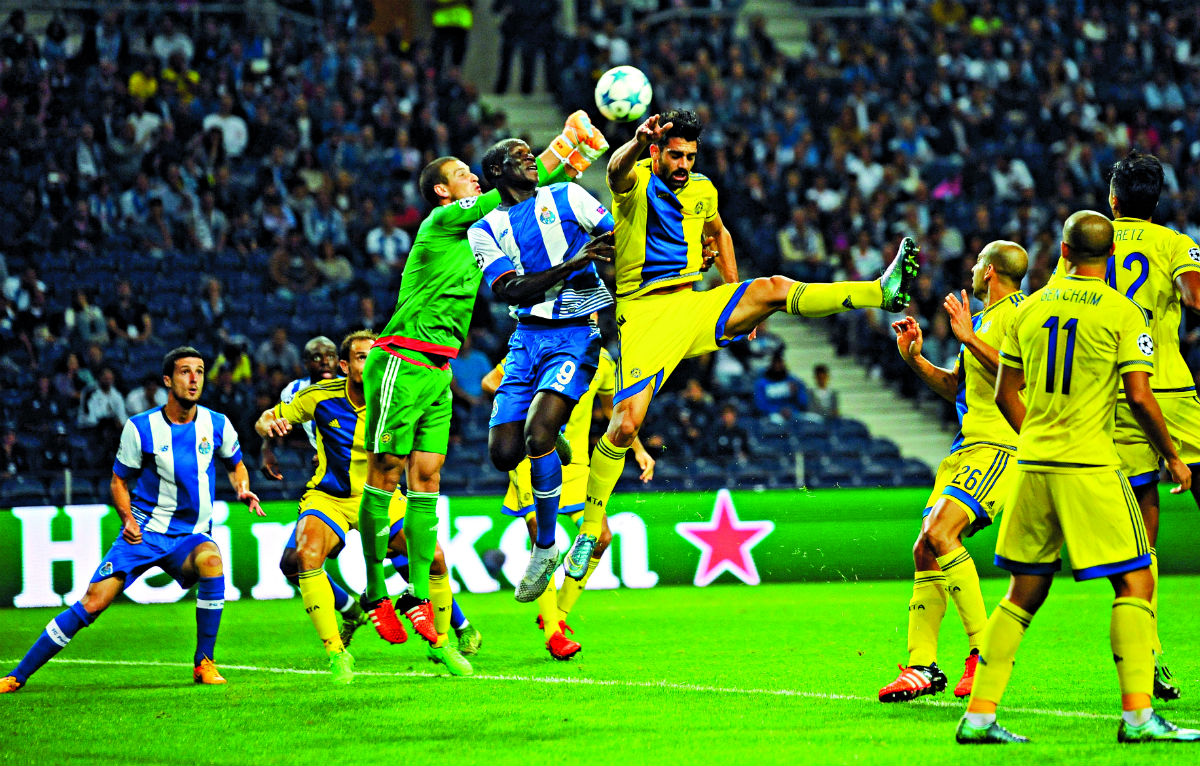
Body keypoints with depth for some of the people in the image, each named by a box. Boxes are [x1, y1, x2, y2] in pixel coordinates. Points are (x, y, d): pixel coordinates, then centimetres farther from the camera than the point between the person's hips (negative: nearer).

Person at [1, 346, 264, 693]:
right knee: (93, 601, -13)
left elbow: (235, 464, 18)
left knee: (211, 561, -35)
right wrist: (127, 517, -13)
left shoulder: (218, 425, -2)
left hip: (191, 535, 1)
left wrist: (243, 488, -4)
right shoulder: (140, 428, -6)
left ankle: (203, 664, -21)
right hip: (144, 531, -1)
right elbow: (120, 480, 5)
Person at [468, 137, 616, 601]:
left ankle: (545, 547, -8)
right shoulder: (486, 230, 7)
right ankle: (556, 448, 32)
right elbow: (510, 290, -8)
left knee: (538, 435, -22)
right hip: (526, 338, 3)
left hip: (575, 336, -3)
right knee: (504, 453, -4)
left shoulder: (566, 198, 6)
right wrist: (572, 263, -18)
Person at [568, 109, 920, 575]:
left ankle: (883, 291, -25)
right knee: (626, 423, -17)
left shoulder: (702, 190, 13)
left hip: (695, 307, 4)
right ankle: (588, 531, -7)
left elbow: (719, 235, 33)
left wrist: (739, 304, 28)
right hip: (645, 312, -4)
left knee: (773, 289, -18)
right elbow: (617, 169, -31)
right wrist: (637, 143, -55)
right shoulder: (636, 180, -5)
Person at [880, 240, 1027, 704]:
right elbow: (956, 388, 30)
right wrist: (915, 360, 16)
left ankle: (985, 648, -20)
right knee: (925, 550, 2)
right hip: (969, 446, 10)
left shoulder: (1019, 312, -5)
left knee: (939, 531, -24)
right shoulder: (985, 317, 24)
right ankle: (922, 666, 4)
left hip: (1001, 445, -10)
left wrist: (971, 339, -19)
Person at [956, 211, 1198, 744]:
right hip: (1090, 466, -5)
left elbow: (1006, 395, 14)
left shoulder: (1029, 309, 10)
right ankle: (1137, 715, -10)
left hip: (1033, 464, 5)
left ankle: (979, 716, 8)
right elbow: (1139, 398, -9)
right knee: (1135, 583, 0)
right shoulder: (1122, 313, -5)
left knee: (1024, 592, 12)